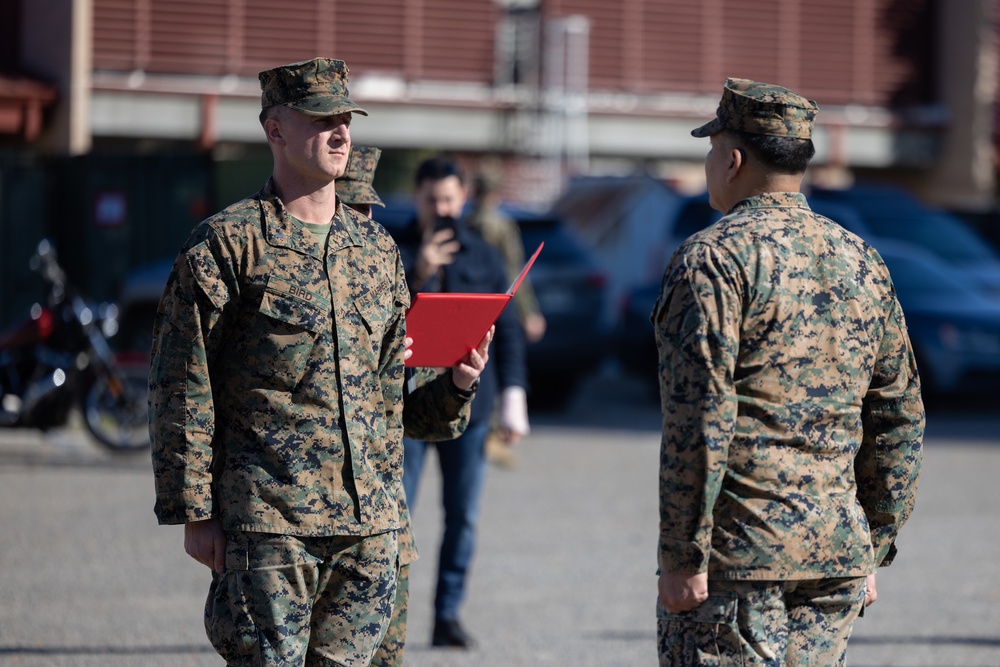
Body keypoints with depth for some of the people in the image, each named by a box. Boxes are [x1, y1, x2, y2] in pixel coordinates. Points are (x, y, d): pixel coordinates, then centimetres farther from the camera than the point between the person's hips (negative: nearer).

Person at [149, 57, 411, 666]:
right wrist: (194, 514, -9)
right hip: (267, 521, -5)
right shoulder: (227, 244, -3)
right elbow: (183, 390, -5)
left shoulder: (379, 250, 14)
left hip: (368, 524, 5)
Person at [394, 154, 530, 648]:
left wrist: (512, 395, 2)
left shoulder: (483, 259, 10)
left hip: (468, 405, 2)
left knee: (462, 515, 2)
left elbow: (507, 330, 11)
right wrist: (418, 275, -20)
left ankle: (447, 615, 9)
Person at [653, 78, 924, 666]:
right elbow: (900, 420, 16)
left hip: (737, 555, -7)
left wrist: (683, 559, -13)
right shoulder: (863, 263, 13)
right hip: (839, 552, 7)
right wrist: (874, 552, 21)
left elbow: (699, 422, -16)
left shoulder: (713, 259, -9)